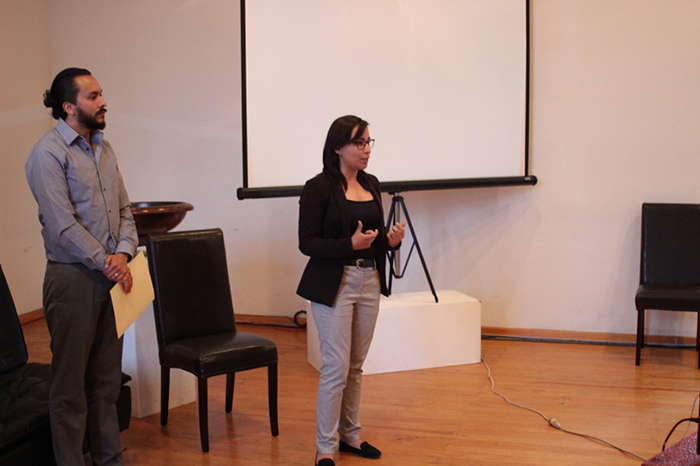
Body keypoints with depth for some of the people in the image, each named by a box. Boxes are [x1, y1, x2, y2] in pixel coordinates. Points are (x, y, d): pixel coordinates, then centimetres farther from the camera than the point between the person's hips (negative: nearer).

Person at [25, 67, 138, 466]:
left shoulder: (104, 149, 13)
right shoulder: (49, 153, -10)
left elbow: (124, 210, 11)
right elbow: (63, 225, -16)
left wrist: (123, 253, -7)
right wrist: (106, 262, -13)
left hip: (112, 276, 7)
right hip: (73, 278, -7)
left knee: (107, 379, 15)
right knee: (71, 384, 3)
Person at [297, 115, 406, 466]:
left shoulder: (370, 184, 10)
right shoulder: (318, 188, -11)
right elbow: (307, 243, -13)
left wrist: (390, 239, -4)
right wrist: (350, 245, -25)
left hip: (370, 282, 7)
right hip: (334, 285, -7)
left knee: (356, 367, 14)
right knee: (336, 368, -6)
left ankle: (349, 434, 27)